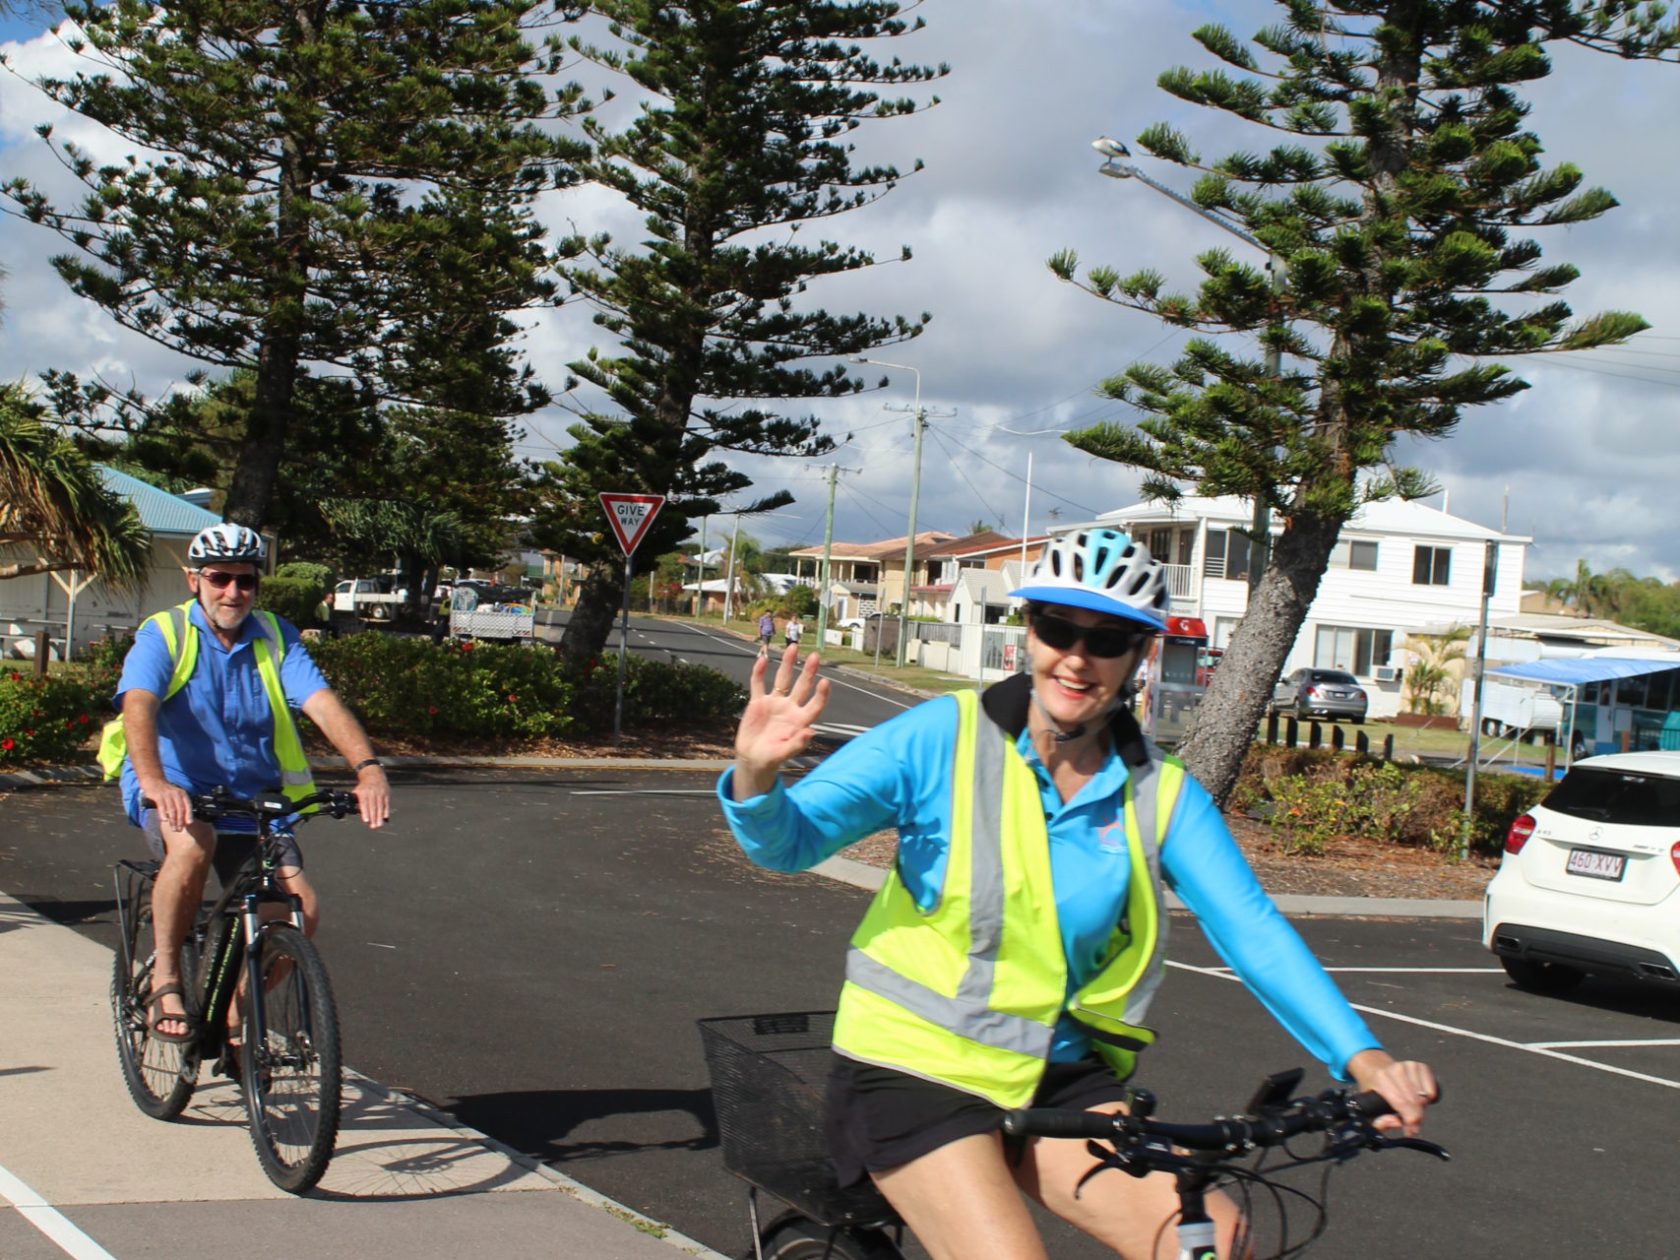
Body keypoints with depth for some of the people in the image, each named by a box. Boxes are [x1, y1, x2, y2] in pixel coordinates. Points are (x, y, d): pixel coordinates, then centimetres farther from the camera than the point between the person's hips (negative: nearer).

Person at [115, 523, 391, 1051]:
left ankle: (234, 1022, 11)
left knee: (300, 909, -13)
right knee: (192, 844, -38)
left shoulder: (275, 637, 2)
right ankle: (165, 983, -20)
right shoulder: (163, 636, -7)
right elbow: (138, 705, -26)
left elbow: (321, 701, -13)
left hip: (252, 800, 4)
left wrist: (368, 766, -32)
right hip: (175, 794, -4)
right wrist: (153, 781, -46)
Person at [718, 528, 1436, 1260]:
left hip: (1058, 1083, 4)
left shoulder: (1160, 794, 0)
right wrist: (757, 778, -36)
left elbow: (1251, 931, -8)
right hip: (912, 1070, -3)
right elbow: (791, 840, -13)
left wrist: (1359, 1055, -21)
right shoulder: (943, 739, -10)